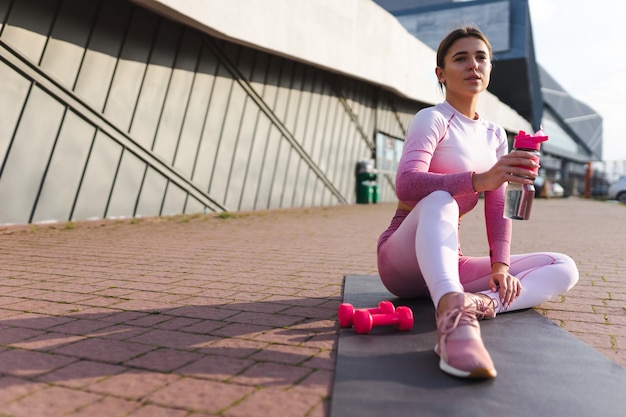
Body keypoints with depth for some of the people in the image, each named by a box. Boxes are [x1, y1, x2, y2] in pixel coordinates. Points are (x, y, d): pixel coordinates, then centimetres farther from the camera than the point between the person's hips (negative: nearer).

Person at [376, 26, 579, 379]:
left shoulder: (495, 135, 12)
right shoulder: (433, 119, -7)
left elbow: (498, 208, 4)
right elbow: (407, 184, -26)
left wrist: (501, 265, -11)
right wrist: (479, 180, -40)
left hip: (449, 262, 6)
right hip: (403, 258, -6)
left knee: (564, 268, -4)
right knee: (439, 201, -36)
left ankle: (484, 303, -31)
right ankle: (454, 314, -58)